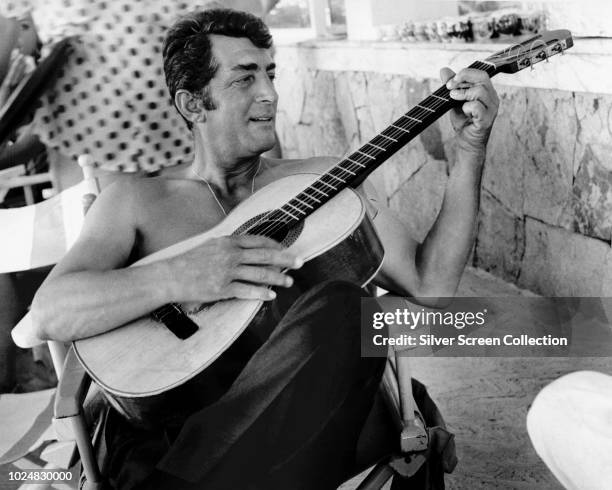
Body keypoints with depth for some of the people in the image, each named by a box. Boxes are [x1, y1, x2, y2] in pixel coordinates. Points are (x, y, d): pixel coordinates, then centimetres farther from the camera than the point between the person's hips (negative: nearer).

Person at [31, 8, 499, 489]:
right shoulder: (138, 202, 12)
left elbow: (428, 286, 8)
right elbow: (49, 312, -3)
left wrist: (471, 150, 1)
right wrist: (174, 277, -19)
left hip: (313, 415, 5)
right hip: (172, 433, -4)